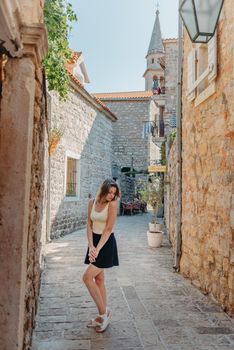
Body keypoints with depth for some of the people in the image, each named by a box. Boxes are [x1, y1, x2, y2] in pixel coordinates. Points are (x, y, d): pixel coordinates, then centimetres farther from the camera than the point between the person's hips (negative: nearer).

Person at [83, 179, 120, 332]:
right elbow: (89, 225, 1)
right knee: (99, 279, 13)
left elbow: (108, 229, -15)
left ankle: (104, 312, 6)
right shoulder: (92, 202, 2)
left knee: (87, 277, -10)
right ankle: (103, 315, 26)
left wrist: (97, 249, -19)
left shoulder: (112, 204, -13)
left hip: (106, 243, -6)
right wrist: (91, 246, -11)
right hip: (94, 241, 6)